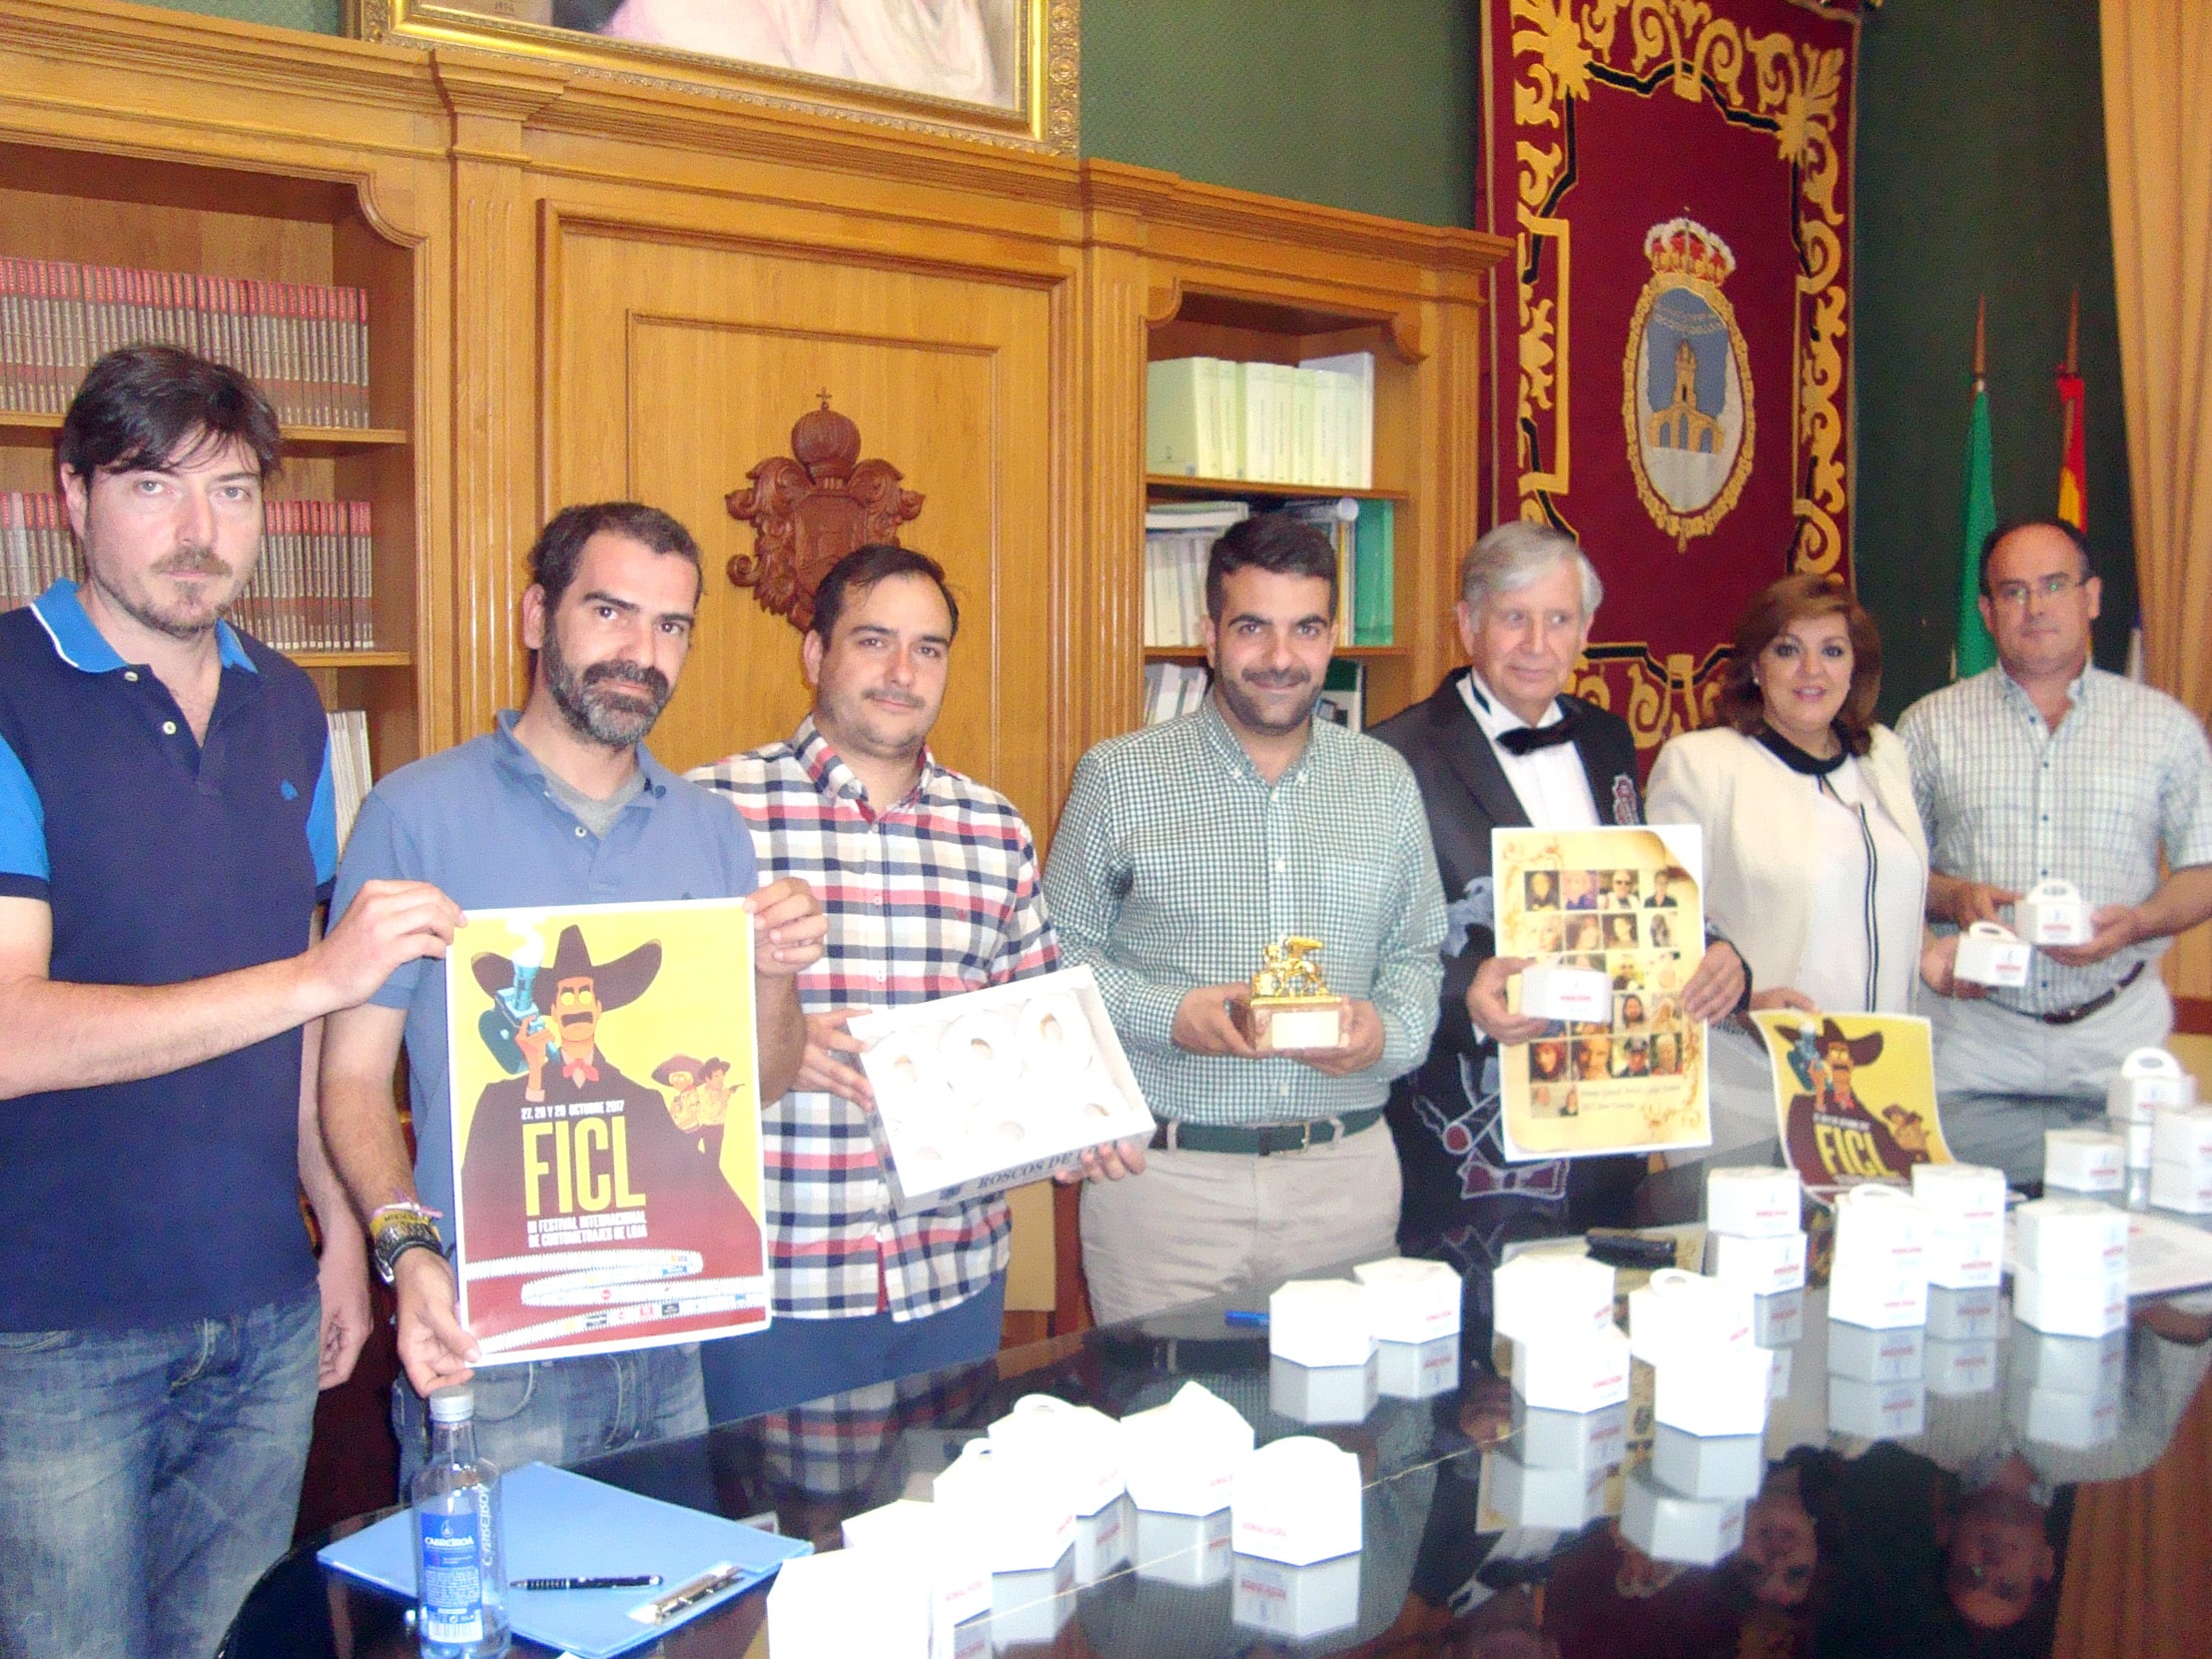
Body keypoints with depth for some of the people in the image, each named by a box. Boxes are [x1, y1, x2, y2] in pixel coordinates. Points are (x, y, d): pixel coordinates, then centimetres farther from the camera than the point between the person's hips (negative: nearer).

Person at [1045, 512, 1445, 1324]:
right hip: (1165, 1169, -2)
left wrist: (1389, 1030, -7)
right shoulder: (1118, 777, 0)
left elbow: (1419, 954, 14)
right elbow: (1060, 952, 2)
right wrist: (1166, 1013, -14)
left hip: (1346, 1173, 3)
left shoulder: (1386, 782, 9)